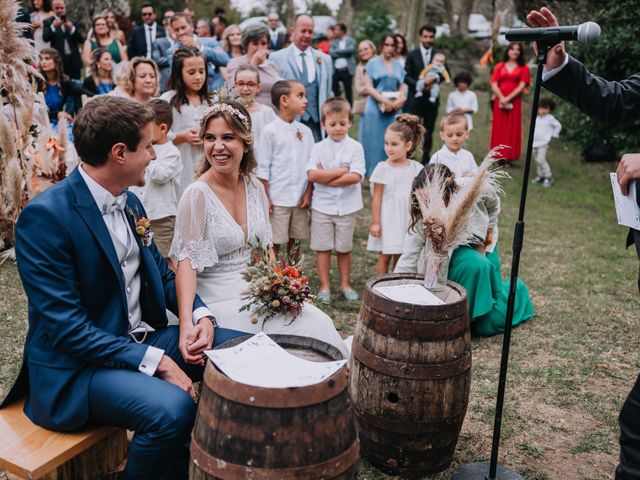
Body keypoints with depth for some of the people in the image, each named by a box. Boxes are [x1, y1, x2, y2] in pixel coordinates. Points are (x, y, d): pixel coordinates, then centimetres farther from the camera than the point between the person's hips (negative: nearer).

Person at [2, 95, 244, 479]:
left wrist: (200, 315, -6)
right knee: (172, 408, -33)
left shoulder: (129, 201, 6)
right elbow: (66, 327, -22)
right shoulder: (45, 216, -19)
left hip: (144, 339, 8)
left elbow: (161, 274, 14)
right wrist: (156, 362, -25)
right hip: (78, 365, -8)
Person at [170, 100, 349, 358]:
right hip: (218, 301, -5)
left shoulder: (255, 187, 4)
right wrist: (186, 321, -32)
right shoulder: (197, 195, -14)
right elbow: (186, 261, -19)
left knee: (319, 324, -13)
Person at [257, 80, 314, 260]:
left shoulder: (305, 131, 7)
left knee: (295, 241, 13)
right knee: (274, 243, 3)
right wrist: (265, 198, -9)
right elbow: (263, 168, -6)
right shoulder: (270, 131, -7)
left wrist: (308, 193, 2)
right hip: (277, 199, -4)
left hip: (300, 199, 5)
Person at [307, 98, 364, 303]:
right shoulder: (318, 148, -1)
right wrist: (342, 171, -15)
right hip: (322, 206, 0)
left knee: (344, 248, 12)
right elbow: (312, 174, -15)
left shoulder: (355, 147, -4)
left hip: (347, 207, 0)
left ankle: (345, 284, 26)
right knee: (323, 247, 6)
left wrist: (326, 177, -15)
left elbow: (355, 177, -15)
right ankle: (325, 286, 17)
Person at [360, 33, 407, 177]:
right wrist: (384, 101, -15)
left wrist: (401, 100, -9)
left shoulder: (397, 65, 13)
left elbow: (402, 87, 13)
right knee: (375, 142, -2)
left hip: (395, 109, 4)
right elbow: (369, 87, -4)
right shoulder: (373, 63, 2)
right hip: (376, 108, -3)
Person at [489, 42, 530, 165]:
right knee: (499, 128, 2)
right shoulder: (500, 66, 10)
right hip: (499, 101, 2)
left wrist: (508, 98, -14)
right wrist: (501, 98, -13)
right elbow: (494, 84, 3)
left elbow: (522, 86, -4)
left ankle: (509, 157, 0)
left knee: (512, 129, -2)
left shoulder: (523, 68, 6)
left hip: (514, 102, -1)